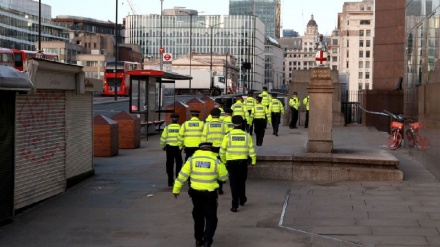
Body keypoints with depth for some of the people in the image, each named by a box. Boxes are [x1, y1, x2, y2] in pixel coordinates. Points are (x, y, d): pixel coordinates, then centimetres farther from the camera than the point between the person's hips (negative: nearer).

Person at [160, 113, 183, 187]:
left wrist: (163, 146, 16)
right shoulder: (180, 128, -4)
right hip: (178, 147, 0)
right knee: (178, 164, 14)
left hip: (169, 147, 1)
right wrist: (182, 146, 7)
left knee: (170, 164, 8)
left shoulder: (167, 128, -1)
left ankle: (170, 181, 8)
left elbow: (163, 138, 0)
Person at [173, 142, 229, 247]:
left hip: (195, 192, 3)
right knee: (211, 218, 8)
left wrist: (176, 190, 8)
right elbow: (224, 177, 3)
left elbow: (182, 175, -1)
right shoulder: (216, 161, -7)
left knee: (198, 216, 22)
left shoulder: (192, 160, -2)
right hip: (210, 193, -3)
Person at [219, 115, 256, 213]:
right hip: (243, 161, 2)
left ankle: (235, 205, -2)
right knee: (242, 181, 21)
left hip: (231, 162, -2)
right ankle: (242, 200, 38)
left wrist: (224, 161, 12)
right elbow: (252, 150, 0)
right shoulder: (247, 135, -3)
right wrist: (253, 161, 11)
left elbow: (222, 151, -2)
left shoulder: (228, 136, -6)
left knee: (234, 183, 3)